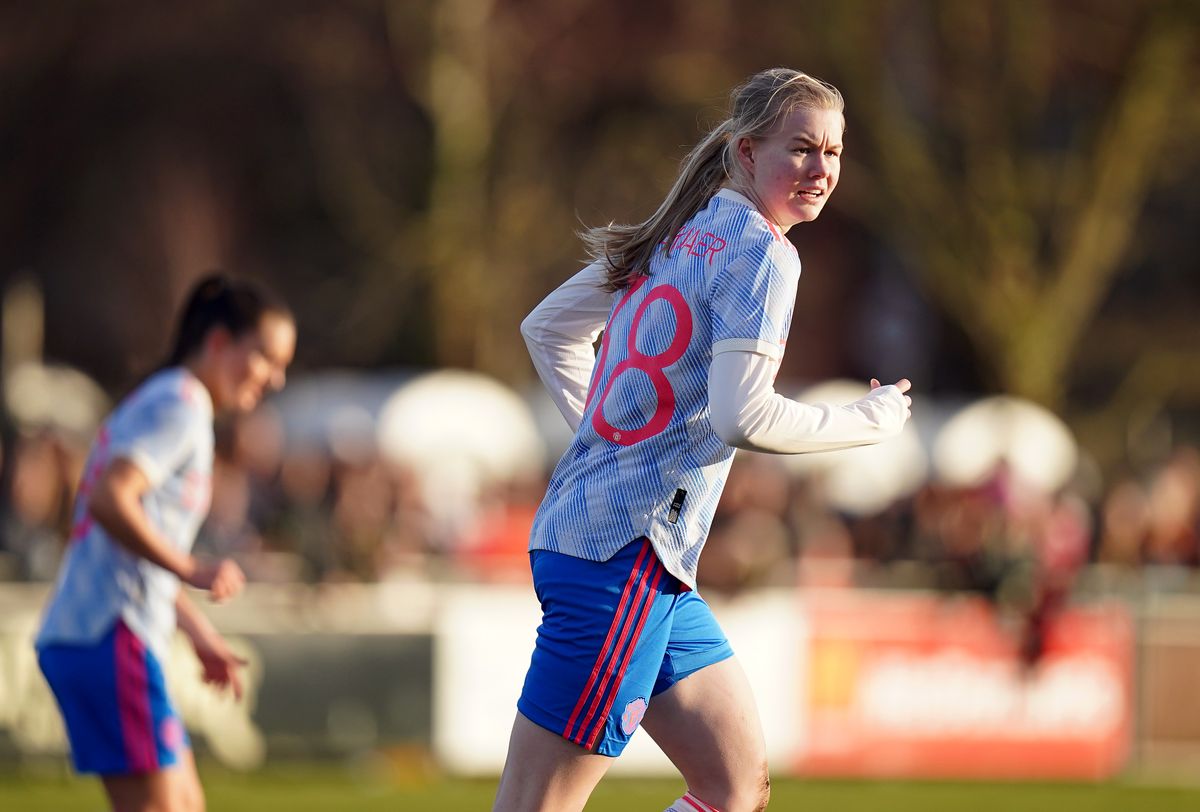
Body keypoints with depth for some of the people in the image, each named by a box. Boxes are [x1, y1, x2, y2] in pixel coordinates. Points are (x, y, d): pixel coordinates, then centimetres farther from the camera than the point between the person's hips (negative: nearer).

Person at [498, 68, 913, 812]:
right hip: (625, 555, -10)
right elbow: (742, 416, -20)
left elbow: (547, 327, 24)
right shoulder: (760, 253, -11)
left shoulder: (676, 236, 15)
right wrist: (869, 421, -7)